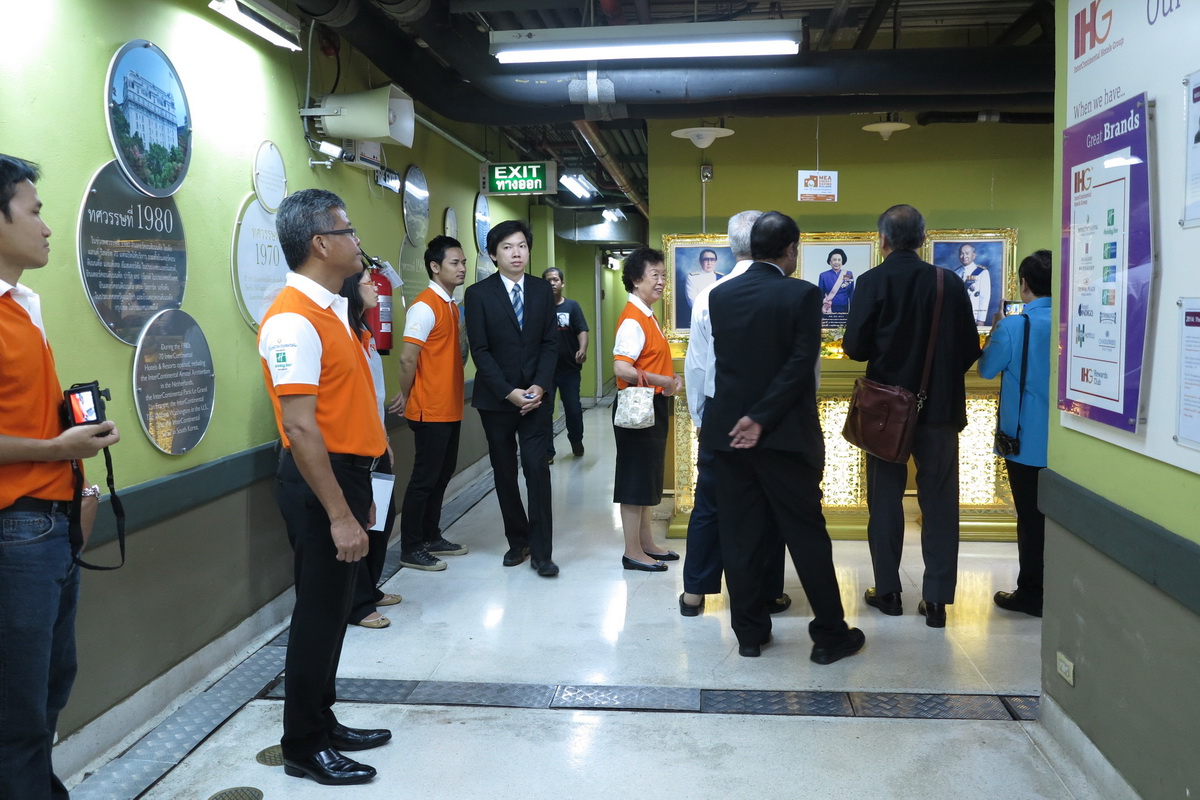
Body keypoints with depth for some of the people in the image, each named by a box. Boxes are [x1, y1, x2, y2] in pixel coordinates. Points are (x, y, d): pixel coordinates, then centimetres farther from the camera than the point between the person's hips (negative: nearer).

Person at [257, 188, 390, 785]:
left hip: (345, 473, 10)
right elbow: (300, 428, -24)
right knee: (319, 613, 1)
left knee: (333, 609, 18)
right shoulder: (294, 320, -19)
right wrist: (338, 514, -24)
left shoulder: (330, 309, 13)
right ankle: (303, 747, 16)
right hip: (320, 482, -10)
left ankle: (322, 723, 32)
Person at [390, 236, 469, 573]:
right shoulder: (425, 306, -16)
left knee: (442, 475, 16)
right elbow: (407, 358, -19)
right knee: (425, 478, -1)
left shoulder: (451, 305, 12)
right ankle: (410, 548, 10)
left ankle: (431, 537, 28)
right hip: (430, 410, -9)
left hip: (450, 408, 9)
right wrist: (406, 396, -5)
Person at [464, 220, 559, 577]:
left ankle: (541, 551, -1)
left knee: (537, 468, -6)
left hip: (535, 395, 1)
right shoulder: (479, 293, -3)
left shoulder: (543, 290, 6)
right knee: (504, 472, 7)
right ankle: (517, 541, 22)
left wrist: (539, 387, -10)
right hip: (496, 397, -1)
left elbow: (550, 343, 4)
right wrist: (509, 392, -14)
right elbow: (480, 350, -7)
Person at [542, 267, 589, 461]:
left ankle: (576, 441, 33)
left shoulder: (572, 306, 1)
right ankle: (547, 451, 11)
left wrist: (582, 350, -26)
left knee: (573, 408, 7)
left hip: (569, 367, 0)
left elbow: (582, 331, -7)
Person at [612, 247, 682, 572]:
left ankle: (646, 543, 28)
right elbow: (621, 368, -28)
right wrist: (660, 382, -22)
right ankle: (633, 552, 8)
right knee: (635, 480, -1)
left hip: (654, 407, 10)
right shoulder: (632, 319, -18)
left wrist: (670, 377, 8)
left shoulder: (647, 315, 13)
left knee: (649, 479, 17)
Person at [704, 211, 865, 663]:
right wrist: (761, 419, -14)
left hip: (729, 431, 4)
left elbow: (723, 360, 10)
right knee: (807, 534, 6)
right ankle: (829, 635, 15)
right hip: (784, 436, -3)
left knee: (741, 536, 9)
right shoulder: (803, 295, -9)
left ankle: (749, 632, 17)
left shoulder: (719, 296, 3)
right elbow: (802, 365, -15)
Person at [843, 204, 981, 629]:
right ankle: (936, 598, 8)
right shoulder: (949, 282, -3)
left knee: (885, 498, 10)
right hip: (940, 406, 2)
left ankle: (888, 591, 16)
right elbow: (970, 348, -1)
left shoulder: (872, 282, -10)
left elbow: (855, 347, -12)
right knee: (939, 502, 8)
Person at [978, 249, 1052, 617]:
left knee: (1031, 518, 4)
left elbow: (986, 369, -2)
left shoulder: (1013, 327, -16)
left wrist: (994, 332, 12)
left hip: (1025, 439, -4)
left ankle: (1032, 594, 12)